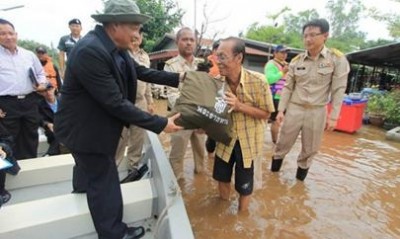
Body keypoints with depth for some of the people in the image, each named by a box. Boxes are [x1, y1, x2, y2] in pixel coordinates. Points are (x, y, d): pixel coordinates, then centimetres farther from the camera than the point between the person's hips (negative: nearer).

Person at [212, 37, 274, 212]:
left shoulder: (258, 82, -22)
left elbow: (266, 113, -14)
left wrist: (240, 106, -29)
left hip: (248, 140, -3)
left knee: (244, 184, 12)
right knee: (221, 176, 19)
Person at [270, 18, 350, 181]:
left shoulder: (338, 59, -7)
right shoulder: (296, 61, -1)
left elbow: (338, 90, -6)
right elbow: (288, 87, 3)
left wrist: (333, 117, -8)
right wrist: (281, 110, -1)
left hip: (317, 112, -1)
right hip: (294, 109, 1)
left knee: (310, 149, 14)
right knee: (283, 144, 11)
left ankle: (300, 177, 37)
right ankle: (273, 172, 33)